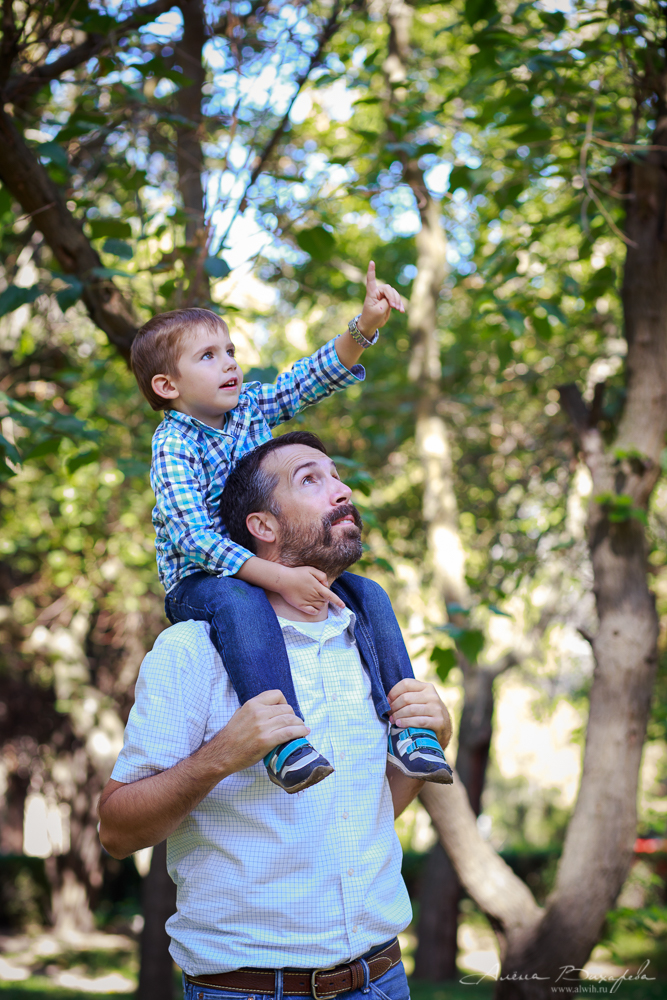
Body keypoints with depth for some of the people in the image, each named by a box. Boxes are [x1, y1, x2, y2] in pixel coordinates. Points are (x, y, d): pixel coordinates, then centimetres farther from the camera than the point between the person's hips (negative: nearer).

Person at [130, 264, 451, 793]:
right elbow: (196, 538, -27)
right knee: (240, 603, -40)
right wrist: (278, 577, -36)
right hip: (196, 581, -7)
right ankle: (282, 741, -50)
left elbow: (320, 374, 0)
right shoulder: (173, 447, -16)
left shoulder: (252, 405, 4)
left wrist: (366, 325, -20)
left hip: (260, 567, 7)